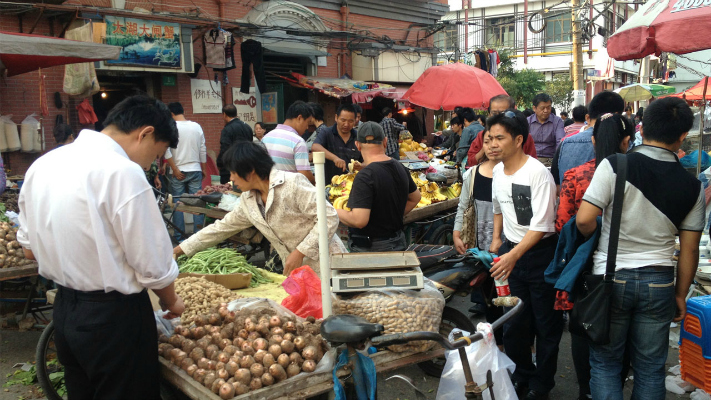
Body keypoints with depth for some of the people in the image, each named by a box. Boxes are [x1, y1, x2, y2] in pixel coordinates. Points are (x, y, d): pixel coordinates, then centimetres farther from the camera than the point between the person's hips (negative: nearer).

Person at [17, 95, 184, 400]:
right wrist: (171, 302, 1)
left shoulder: (42, 165, 3)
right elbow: (153, 266, -17)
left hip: (64, 308, 8)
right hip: (114, 316, -7)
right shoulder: (122, 172, -22)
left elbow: (29, 249, 13)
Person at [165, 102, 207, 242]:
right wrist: (202, 169, 17)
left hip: (177, 172, -2)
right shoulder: (196, 126, 3)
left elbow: (166, 151, -14)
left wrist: (175, 170, -8)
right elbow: (203, 150, 7)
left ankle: (179, 237, 9)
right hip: (195, 170, 2)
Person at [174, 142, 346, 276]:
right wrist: (181, 249, 21)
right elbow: (222, 227, 20)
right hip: (296, 274, 6)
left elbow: (329, 217, -17)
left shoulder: (292, 183, -14)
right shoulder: (248, 200, 9)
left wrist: (300, 252, -19)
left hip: (325, 267, -6)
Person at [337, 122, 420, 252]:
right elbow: (415, 198, 19)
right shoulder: (400, 168, 2)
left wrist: (335, 212, -11)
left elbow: (359, 220, -28)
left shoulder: (365, 176, -23)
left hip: (369, 247, -7)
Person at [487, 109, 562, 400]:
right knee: (513, 325, 14)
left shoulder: (537, 173, -19)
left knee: (546, 326, 9)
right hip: (511, 251, 7)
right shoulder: (498, 171, 5)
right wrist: (497, 238, 13)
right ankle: (522, 375, 36)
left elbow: (541, 226, -24)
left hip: (541, 253, -6)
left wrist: (514, 255, -29)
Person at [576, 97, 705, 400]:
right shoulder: (691, 185, -2)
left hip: (611, 279, -2)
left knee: (605, 363, 11)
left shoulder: (615, 166, -13)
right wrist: (681, 294, 15)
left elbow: (584, 219, -18)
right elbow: (689, 249, 3)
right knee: (650, 368, 15)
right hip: (659, 284, 3)